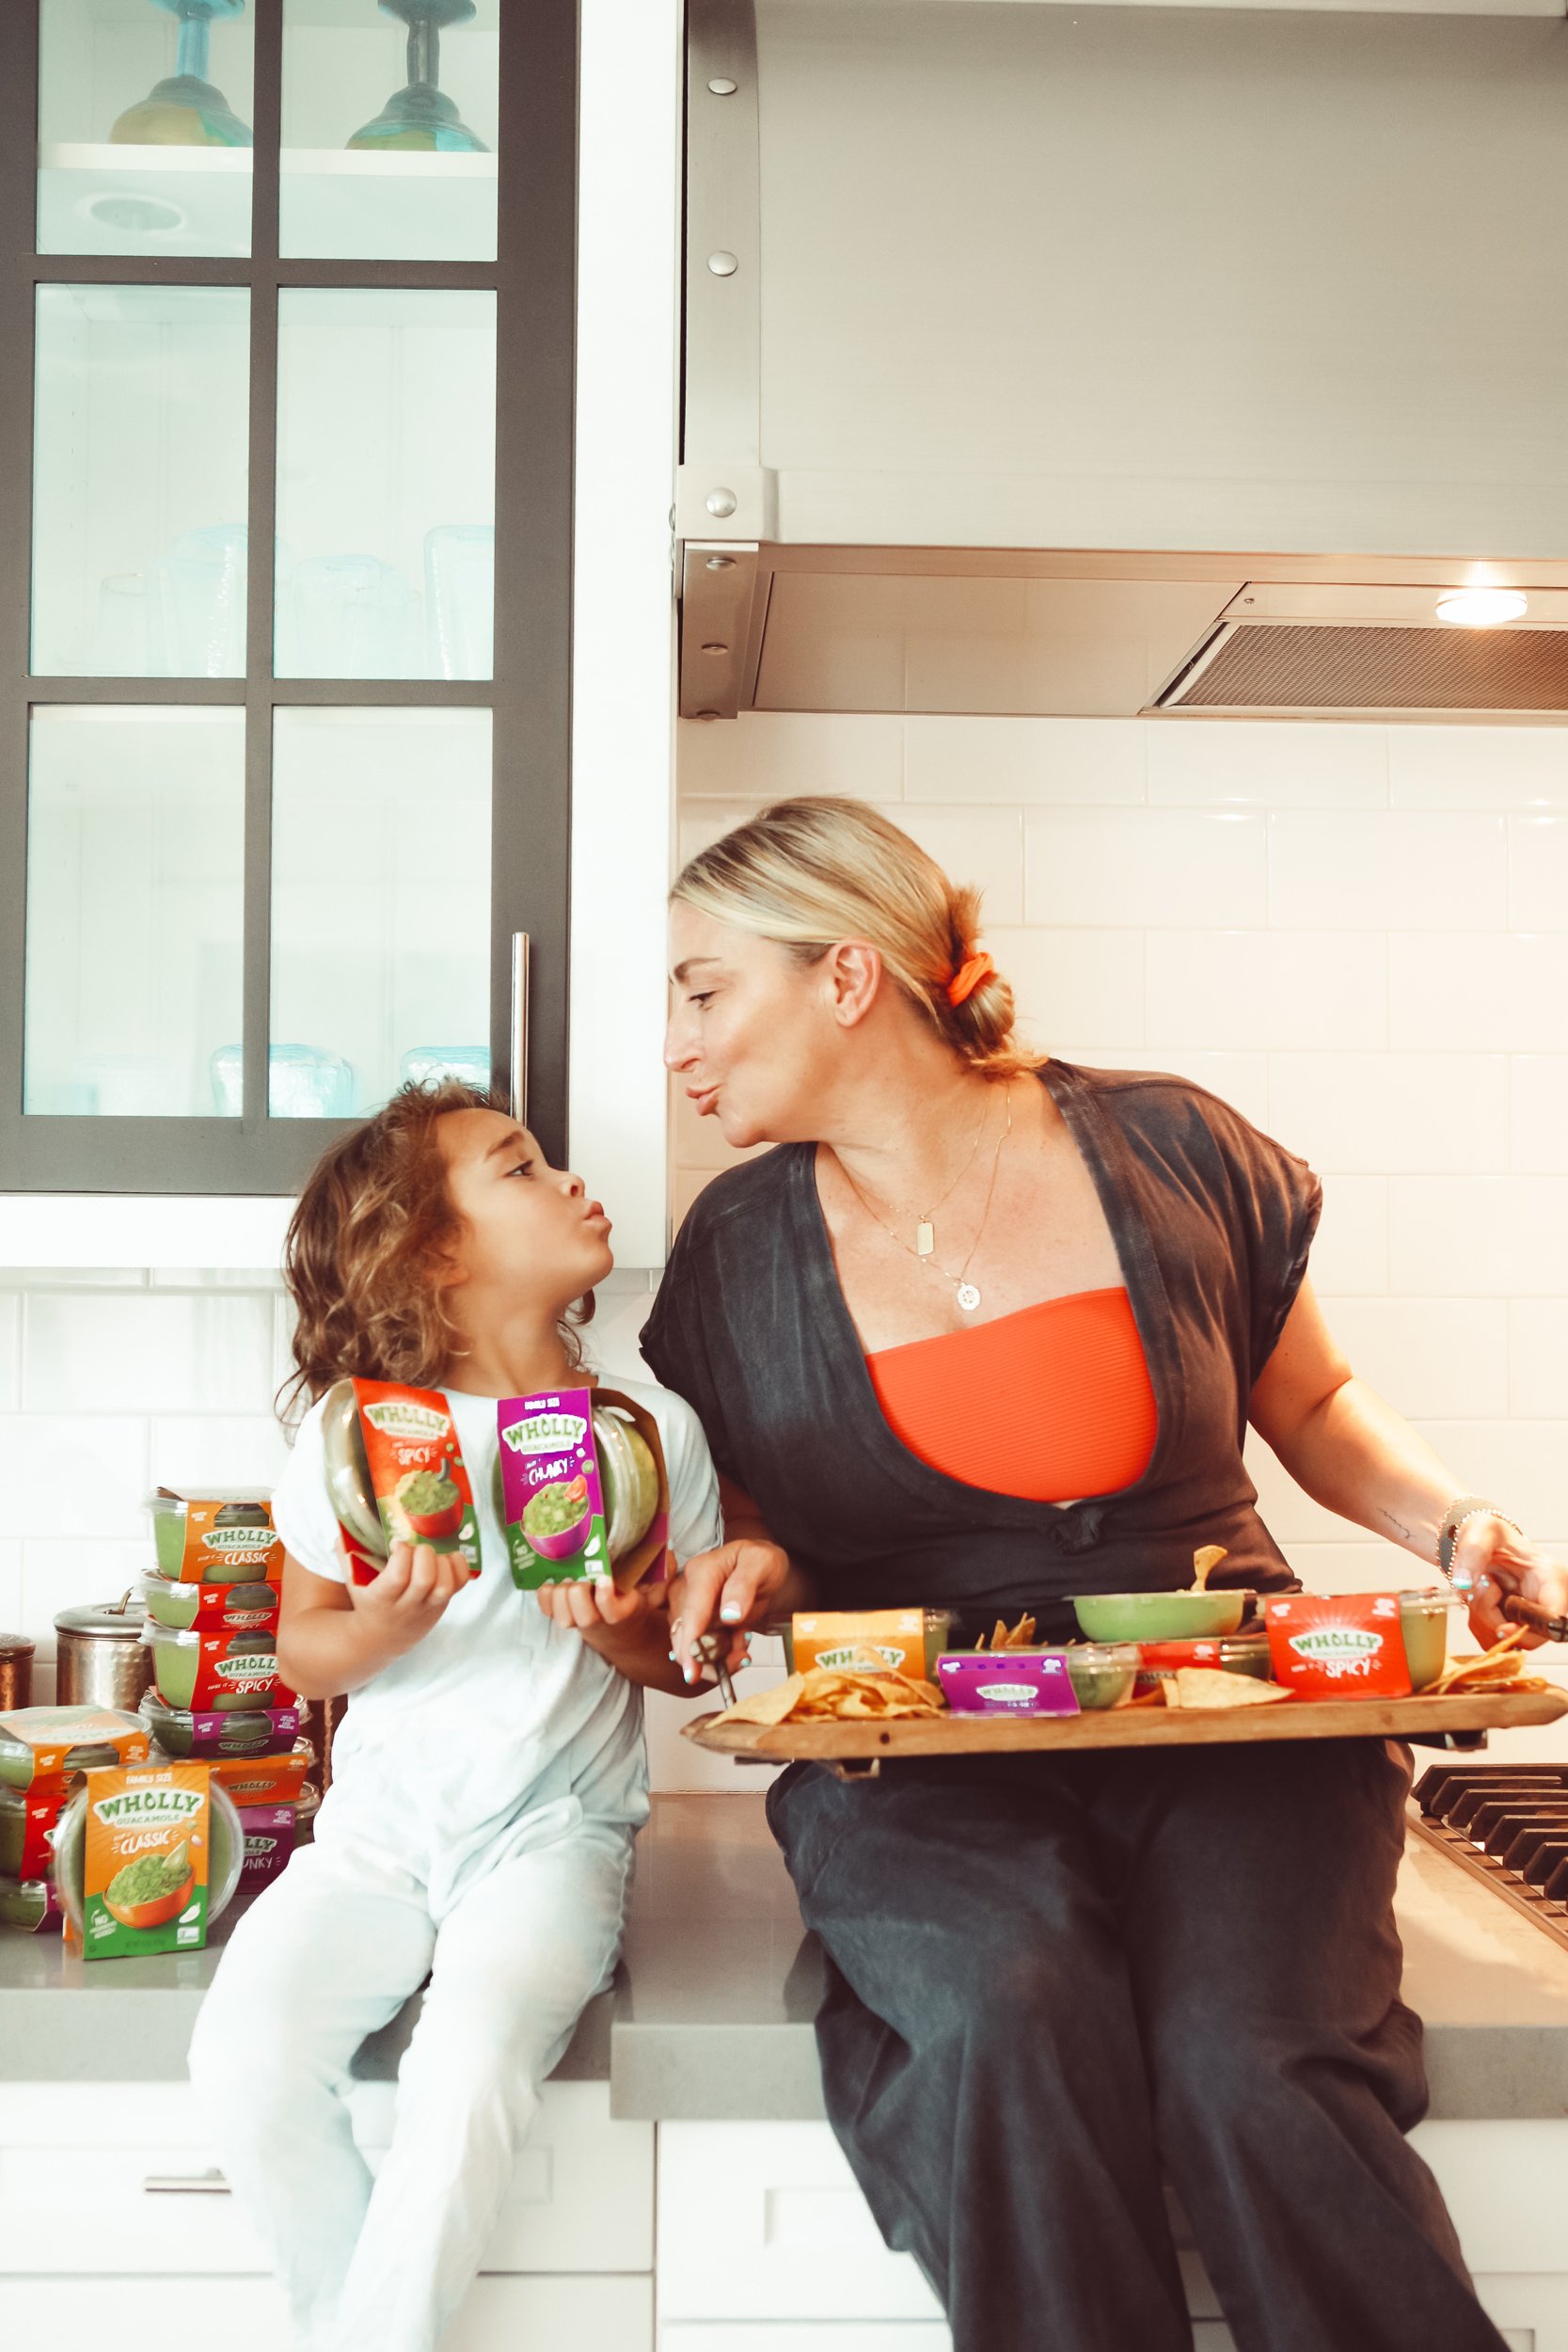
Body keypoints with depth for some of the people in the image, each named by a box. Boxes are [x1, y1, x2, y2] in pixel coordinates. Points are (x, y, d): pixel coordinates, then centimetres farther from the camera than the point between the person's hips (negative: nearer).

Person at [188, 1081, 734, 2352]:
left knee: (471, 2056, -29)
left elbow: (696, 1660, 9)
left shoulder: (651, 1425, 1)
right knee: (245, 2055, -22)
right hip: (382, 1822, 1)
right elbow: (300, 1649, 7)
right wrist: (380, 1630, -15)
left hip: (558, 1825, -1)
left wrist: (620, 1635, -13)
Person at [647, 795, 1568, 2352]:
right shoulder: (736, 1251, 7)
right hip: (914, 1757, 1)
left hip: (1223, 1724, 0)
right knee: (1009, 2023, -31)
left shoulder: (1168, 1154, 2)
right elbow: (756, 1530, 19)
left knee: (1249, 2066, -29)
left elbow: (1314, 1407, 17)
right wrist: (752, 1574, -4)